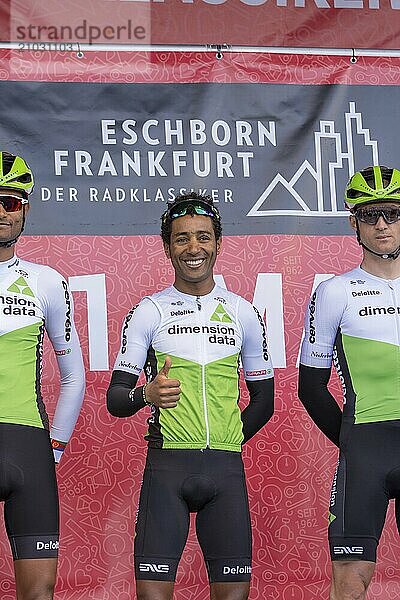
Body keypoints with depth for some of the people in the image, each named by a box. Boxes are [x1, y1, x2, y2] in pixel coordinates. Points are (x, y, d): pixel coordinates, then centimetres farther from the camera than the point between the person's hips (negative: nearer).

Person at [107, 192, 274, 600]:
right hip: (166, 466, -2)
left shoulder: (242, 313, 12)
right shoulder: (149, 311, 5)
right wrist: (146, 394, -18)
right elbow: (115, 398, 3)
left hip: (226, 468, 2)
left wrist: (226, 443, 9)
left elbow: (263, 399, 20)